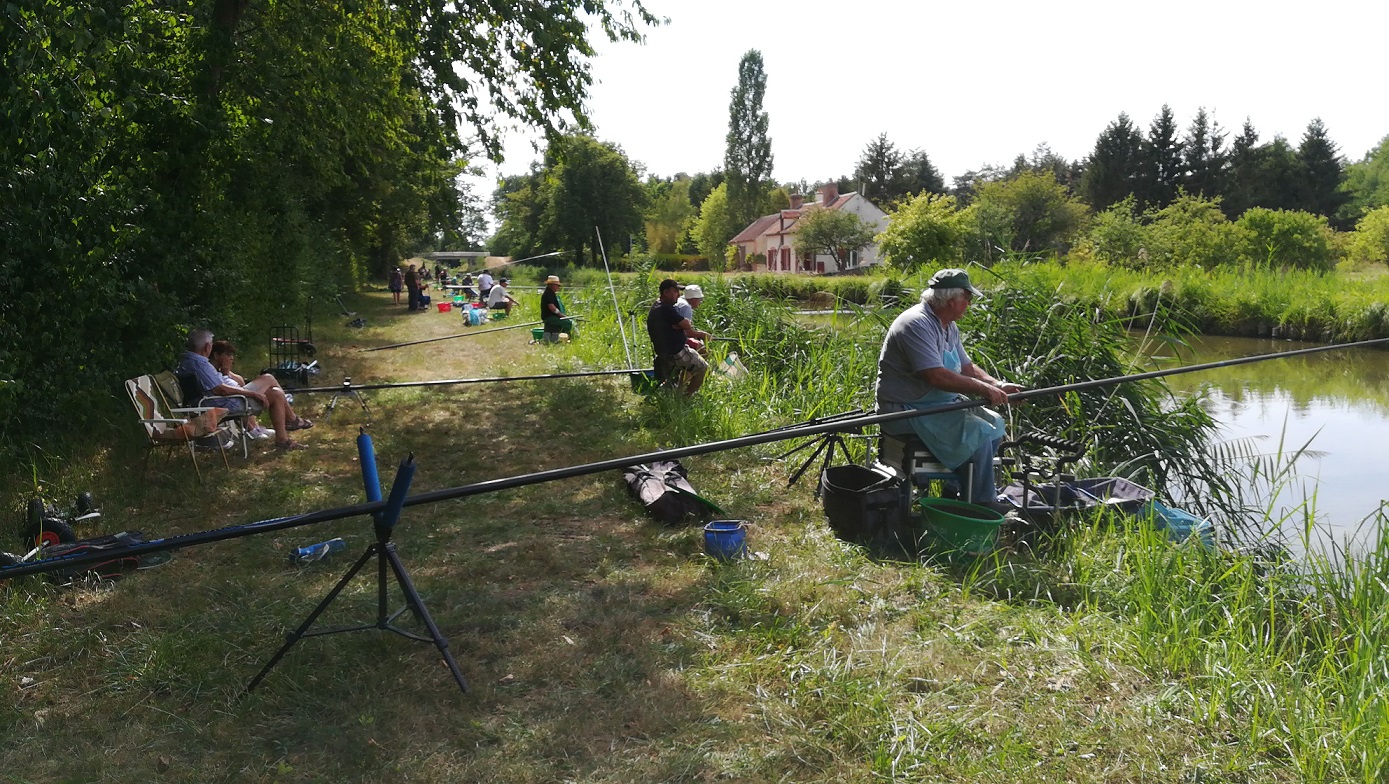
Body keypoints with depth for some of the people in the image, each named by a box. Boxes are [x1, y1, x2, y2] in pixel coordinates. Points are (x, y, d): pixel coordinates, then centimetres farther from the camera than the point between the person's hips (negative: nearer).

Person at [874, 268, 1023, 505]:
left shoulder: (949, 327, 12)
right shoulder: (917, 324, -21)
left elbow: (967, 367, 17)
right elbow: (937, 376, -30)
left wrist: (997, 386, -1)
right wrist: (983, 389, -23)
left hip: (941, 404, 11)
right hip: (907, 410, -11)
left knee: (994, 423, 9)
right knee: (978, 433, -21)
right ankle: (981, 505, -6)